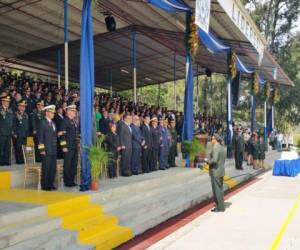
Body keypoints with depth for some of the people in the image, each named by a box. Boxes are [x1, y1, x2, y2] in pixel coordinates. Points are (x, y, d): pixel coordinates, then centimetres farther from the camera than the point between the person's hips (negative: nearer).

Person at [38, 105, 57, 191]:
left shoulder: (53, 123, 18)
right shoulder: (43, 123, -6)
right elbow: (41, 137, -10)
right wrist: (42, 149, -13)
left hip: (54, 150, 7)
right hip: (47, 150, -7)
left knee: (53, 168, 9)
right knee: (46, 168, -1)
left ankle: (51, 185, 18)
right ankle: (45, 186, 8)